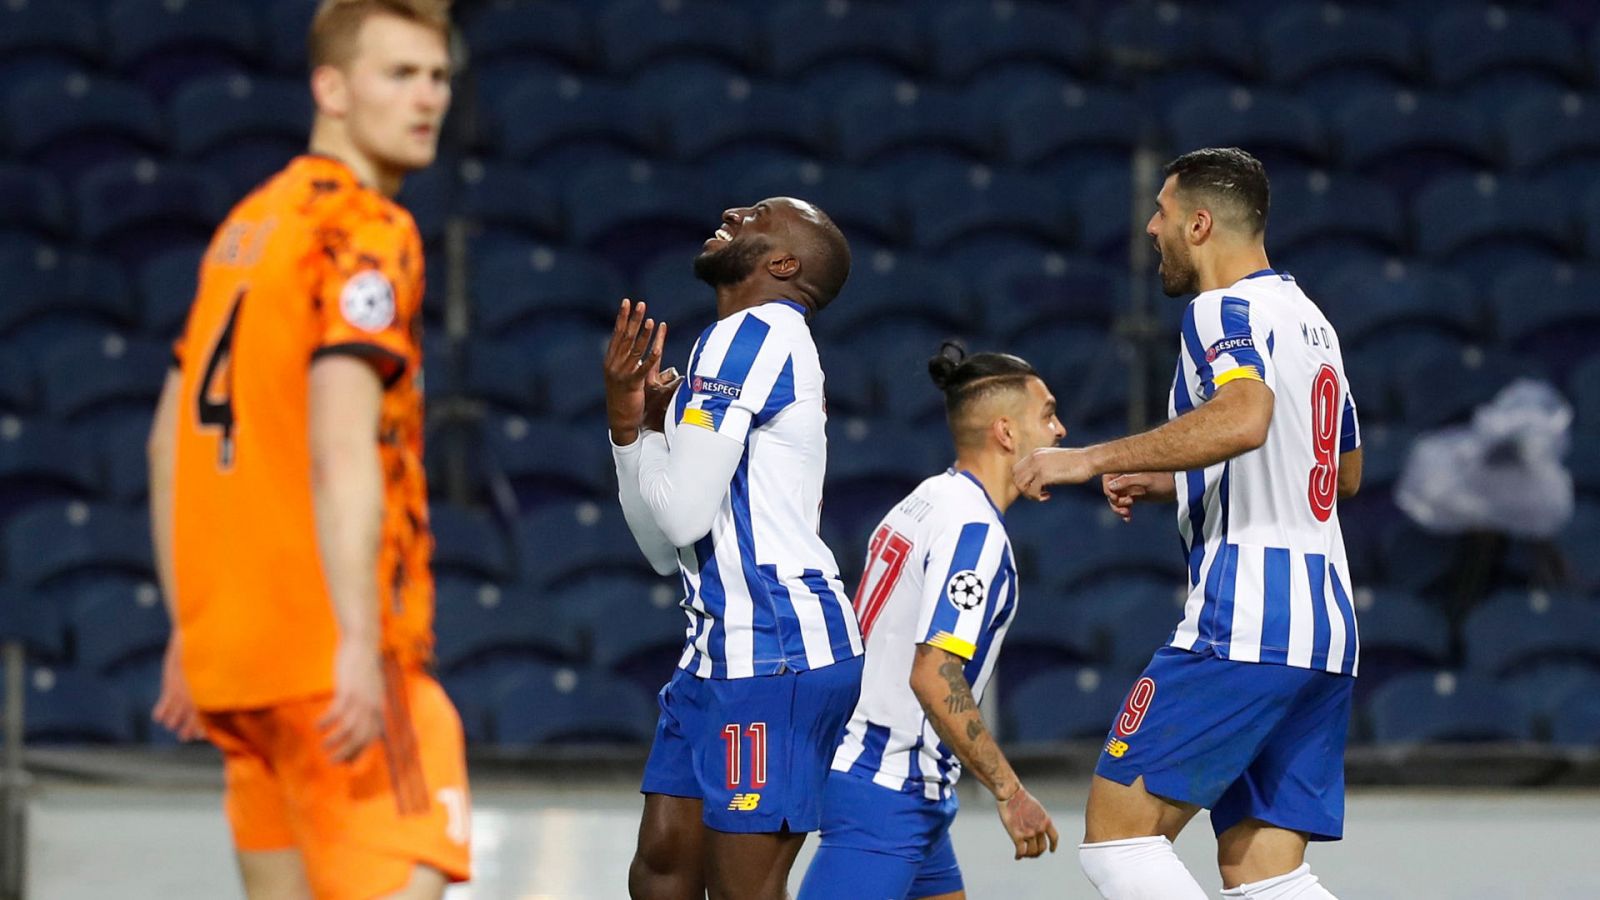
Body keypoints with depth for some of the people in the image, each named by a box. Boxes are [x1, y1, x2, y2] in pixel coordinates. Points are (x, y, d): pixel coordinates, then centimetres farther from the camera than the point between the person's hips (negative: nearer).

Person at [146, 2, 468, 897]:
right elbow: (340, 448, -19)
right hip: (324, 645, -9)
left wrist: (190, 630, 24)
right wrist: (360, 642, -24)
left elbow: (174, 438, 22)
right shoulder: (363, 233, -8)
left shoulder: (246, 226, 19)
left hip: (231, 644, 9)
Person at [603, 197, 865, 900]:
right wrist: (628, 424, 10)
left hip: (772, 647, -11)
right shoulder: (749, 343, 22)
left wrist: (640, 426, 3)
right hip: (724, 648, 11)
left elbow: (683, 515, -16)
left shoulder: (752, 334, -9)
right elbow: (666, 552, 22)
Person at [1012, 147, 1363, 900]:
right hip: (1325, 626, 9)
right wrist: (1169, 485, 34)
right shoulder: (1306, 317, 21)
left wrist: (1093, 459, -26)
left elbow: (1244, 416, -31)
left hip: (1244, 624, -9)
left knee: (1116, 831, -6)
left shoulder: (1224, 311, -8)